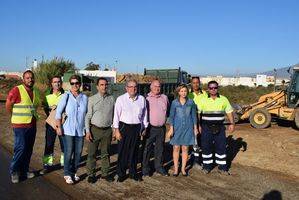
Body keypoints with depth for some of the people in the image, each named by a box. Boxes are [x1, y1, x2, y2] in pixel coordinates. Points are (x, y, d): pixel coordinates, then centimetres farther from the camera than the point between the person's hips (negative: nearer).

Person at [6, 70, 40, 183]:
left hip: (32, 125, 6)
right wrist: (17, 117, 3)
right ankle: (14, 171, 12)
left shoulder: (36, 92, 8)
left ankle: (24, 170, 24)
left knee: (29, 149, 11)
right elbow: (8, 106, -7)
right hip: (20, 125, -6)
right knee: (20, 148, -7)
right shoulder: (17, 90, -12)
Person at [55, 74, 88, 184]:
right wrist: (59, 127, -6)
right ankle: (67, 174, 16)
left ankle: (73, 172, 27)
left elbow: (87, 113, 10)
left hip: (80, 130, 3)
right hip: (68, 130, -3)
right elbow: (58, 112, -4)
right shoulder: (66, 96, -6)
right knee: (68, 153, -1)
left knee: (78, 152, 9)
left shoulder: (84, 97, 3)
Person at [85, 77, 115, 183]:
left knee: (105, 153, 12)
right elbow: (88, 116, -2)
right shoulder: (92, 99, -1)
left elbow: (114, 115, 8)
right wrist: (87, 131, -8)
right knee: (92, 153, 5)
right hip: (95, 129, -2)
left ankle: (105, 173, 26)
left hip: (107, 130, 2)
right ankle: (91, 174, 20)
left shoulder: (111, 99, 4)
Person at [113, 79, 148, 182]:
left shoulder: (142, 99, 6)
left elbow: (144, 114, 12)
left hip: (137, 128, 3)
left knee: (134, 151, 12)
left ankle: (133, 173, 26)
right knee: (122, 151, 4)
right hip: (124, 127, -2)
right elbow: (116, 115, -3)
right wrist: (116, 130, -6)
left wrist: (145, 127, 13)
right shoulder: (121, 99, -3)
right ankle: (121, 174, 19)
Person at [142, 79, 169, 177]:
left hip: (161, 128, 4)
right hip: (150, 128, -4)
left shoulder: (164, 97, 8)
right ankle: (145, 168, 18)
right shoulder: (146, 98, -6)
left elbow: (168, 110, 19)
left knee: (160, 149, 14)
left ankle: (159, 167, 28)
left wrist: (164, 120, 12)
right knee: (147, 149, 4)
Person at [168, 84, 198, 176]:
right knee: (176, 148, 4)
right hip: (177, 127, -1)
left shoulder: (191, 102, 1)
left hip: (188, 128, 1)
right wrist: (171, 128, -5)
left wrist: (195, 128, 5)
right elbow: (171, 116, 1)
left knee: (185, 148, 6)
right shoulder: (174, 103, -2)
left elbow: (194, 115, 7)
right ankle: (176, 168, 16)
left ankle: (183, 168, 19)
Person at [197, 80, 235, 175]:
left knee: (221, 147, 5)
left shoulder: (223, 99, 4)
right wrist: (198, 125, -3)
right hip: (206, 128, -1)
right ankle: (207, 166, 20)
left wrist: (232, 123, -1)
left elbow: (229, 111, 8)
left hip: (219, 128, 1)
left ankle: (222, 167, 18)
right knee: (206, 147, 6)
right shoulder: (203, 100, 0)